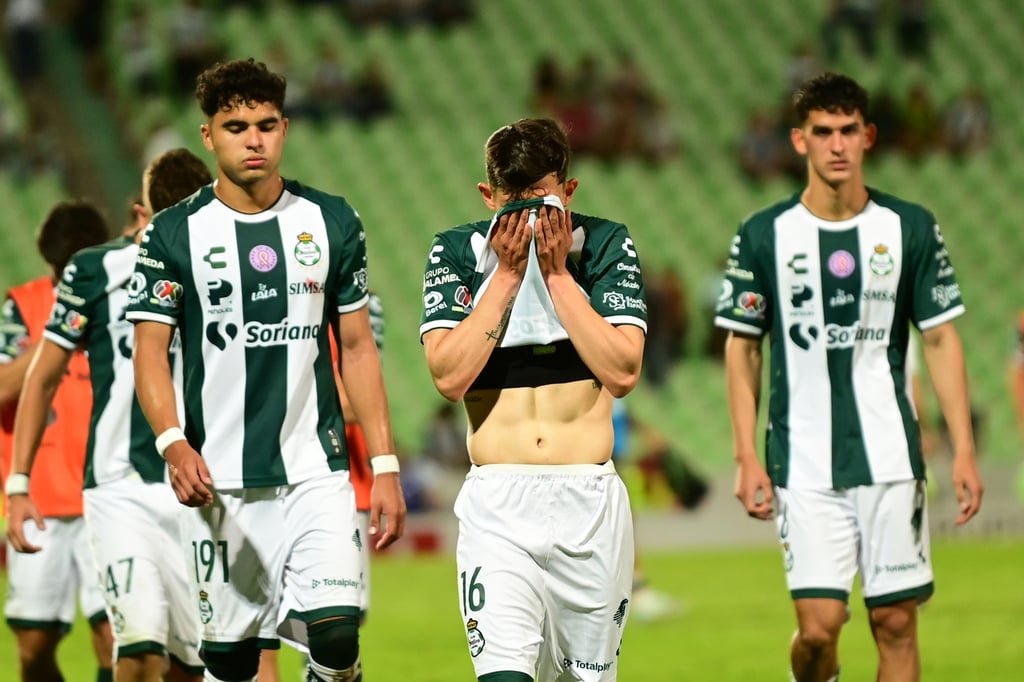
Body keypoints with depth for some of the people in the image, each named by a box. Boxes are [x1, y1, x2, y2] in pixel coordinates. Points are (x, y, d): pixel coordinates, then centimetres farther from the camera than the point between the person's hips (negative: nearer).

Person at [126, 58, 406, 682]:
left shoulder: (332, 223, 7)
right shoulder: (176, 234, 1)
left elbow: (358, 348, 10)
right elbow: (150, 351, -2)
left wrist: (385, 465, 4)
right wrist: (173, 442, -20)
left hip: (316, 472, 1)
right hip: (219, 481, 0)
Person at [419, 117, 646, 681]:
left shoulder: (606, 246, 2)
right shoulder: (456, 251, 3)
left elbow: (622, 373, -9)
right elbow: (449, 375, -9)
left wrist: (557, 272, -9)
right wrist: (507, 273, -9)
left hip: (589, 504, 1)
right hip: (496, 506, -1)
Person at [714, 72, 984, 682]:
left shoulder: (911, 229, 3)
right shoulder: (764, 236, 0)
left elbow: (940, 339, 7)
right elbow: (742, 347, 7)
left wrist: (963, 451, 0)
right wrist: (747, 457, 0)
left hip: (892, 459, 1)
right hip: (805, 466, -1)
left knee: (896, 622, 0)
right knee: (819, 625, -9)